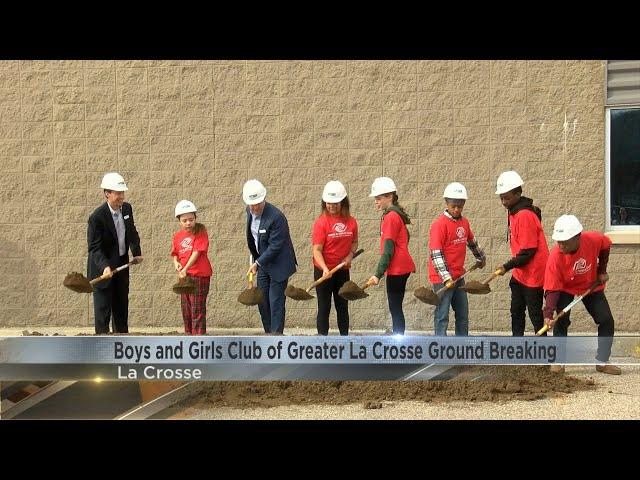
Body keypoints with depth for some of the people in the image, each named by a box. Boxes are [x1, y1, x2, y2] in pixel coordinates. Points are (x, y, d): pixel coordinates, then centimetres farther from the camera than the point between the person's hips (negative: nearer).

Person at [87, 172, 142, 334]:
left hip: (121, 266, 7)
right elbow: (94, 247, -24)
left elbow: (132, 233, 16)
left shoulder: (127, 208, -1)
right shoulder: (97, 217, -22)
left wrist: (137, 252, 4)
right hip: (102, 268, -7)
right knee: (103, 310, -3)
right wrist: (104, 267, -37)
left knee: (122, 307, 15)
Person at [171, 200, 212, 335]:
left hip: (200, 274, -6)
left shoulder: (200, 232, -9)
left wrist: (185, 269, -23)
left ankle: (199, 334, -6)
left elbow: (197, 252, -17)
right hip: (184, 275, 7)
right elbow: (175, 253, 19)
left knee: (197, 309, -7)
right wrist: (176, 263, -4)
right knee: (185, 308, 15)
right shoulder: (177, 236, 7)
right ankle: (189, 334, 27)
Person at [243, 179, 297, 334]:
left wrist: (257, 263, -23)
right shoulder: (250, 211, 0)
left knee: (276, 302, -7)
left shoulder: (276, 217, -26)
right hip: (262, 262, 8)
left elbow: (275, 247, -25)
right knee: (262, 302, 11)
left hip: (278, 264, -8)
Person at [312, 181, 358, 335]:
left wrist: (350, 256, -4)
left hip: (343, 270, 4)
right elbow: (317, 250, -17)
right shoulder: (321, 222, -13)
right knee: (324, 307, 1)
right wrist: (325, 269, -31)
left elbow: (354, 242, 16)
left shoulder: (351, 222, 0)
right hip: (323, 270, -4)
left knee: (343, 306, 13)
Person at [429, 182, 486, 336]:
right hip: (442, 278, -8)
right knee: (442, 316, -6)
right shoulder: (439, 224, -15)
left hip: (458, 276, 8)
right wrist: (446, 278, -25)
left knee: (463, 315, 15)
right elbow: (436, 254, -20)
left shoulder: (464, 222, 7)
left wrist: (481, 257, 41)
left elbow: (472, 242, 28)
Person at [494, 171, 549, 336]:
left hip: (534, 274, -10)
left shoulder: (525, 216, -22)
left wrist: (507, 267, -19)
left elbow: (528, 252, -23)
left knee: (535, 315, -2)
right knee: (516, 312, 15)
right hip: (520, 274, 10)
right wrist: (512, 267, 13)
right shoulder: (513, 212, 8)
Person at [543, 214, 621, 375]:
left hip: (592, 286, 3)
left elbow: (605, 247, -4)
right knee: (561, 321, -21)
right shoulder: (555, 256, -35)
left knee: (606, 320, -3)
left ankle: (602, 362, 8)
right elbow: (552, 289, -32)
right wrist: (548, 313, -43)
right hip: (565, 289, -3)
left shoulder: (594, 240, -32)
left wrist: (602, 270, -2)